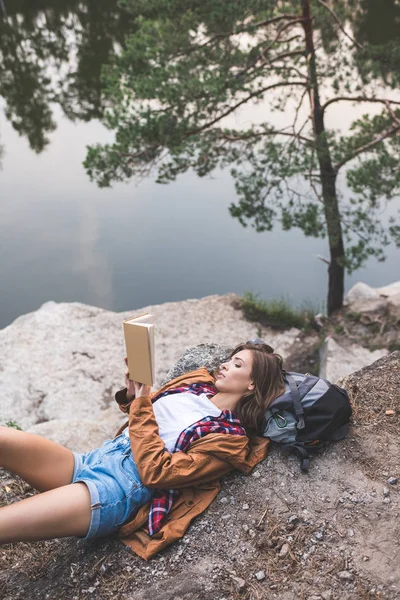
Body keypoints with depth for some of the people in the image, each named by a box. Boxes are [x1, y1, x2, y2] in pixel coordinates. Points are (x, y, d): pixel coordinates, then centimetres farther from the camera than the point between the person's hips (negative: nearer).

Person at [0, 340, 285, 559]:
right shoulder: (197, 382, 13)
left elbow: (156, 472, -16)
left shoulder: (230, 438, -7)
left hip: (121, 491, -7)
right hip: (95, 458, 7)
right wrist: (133, 394, -1)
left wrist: (141, 405, -14)